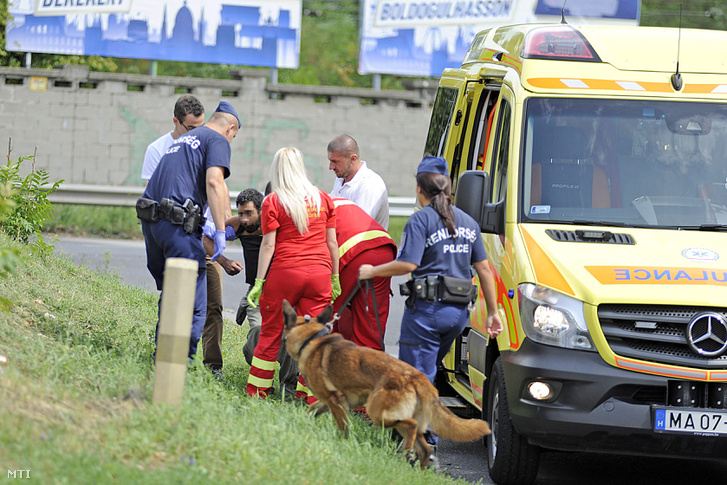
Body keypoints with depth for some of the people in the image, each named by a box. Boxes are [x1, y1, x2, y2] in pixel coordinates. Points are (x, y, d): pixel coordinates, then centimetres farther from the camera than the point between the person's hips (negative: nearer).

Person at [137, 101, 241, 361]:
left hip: (150, 220, 8)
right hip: (177, 223, -8)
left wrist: (203, 226, 43)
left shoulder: (183, 139, 28)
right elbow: (214, 182, -12)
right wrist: (220, 232, -14)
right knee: (194, 303, -5)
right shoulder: (217, 140, 4)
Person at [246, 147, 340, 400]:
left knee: (271, 333, 7)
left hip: (285, 271, -2)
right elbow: (332, 242, 9)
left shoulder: (273, 202, -1)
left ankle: (257, 390, 12)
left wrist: (259, 282, -1)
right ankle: (310, 394, 3)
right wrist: (335, 279, 15)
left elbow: (268, 245, -4)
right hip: (319, 272, 2)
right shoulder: (323, 199, 9)